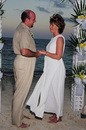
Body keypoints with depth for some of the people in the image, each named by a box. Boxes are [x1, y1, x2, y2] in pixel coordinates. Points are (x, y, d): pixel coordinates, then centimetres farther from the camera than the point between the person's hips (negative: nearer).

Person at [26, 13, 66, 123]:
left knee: (56, 91, 1)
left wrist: (45, 52, -17)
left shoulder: (60, 38, -14)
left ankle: (58, 116, 15)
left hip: (56, 69, -9)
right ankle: (56, 113, 25)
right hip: (50, 69, 9)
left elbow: (58, 56, -20)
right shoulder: (54, 38, 13)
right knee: (49, 90, 12)